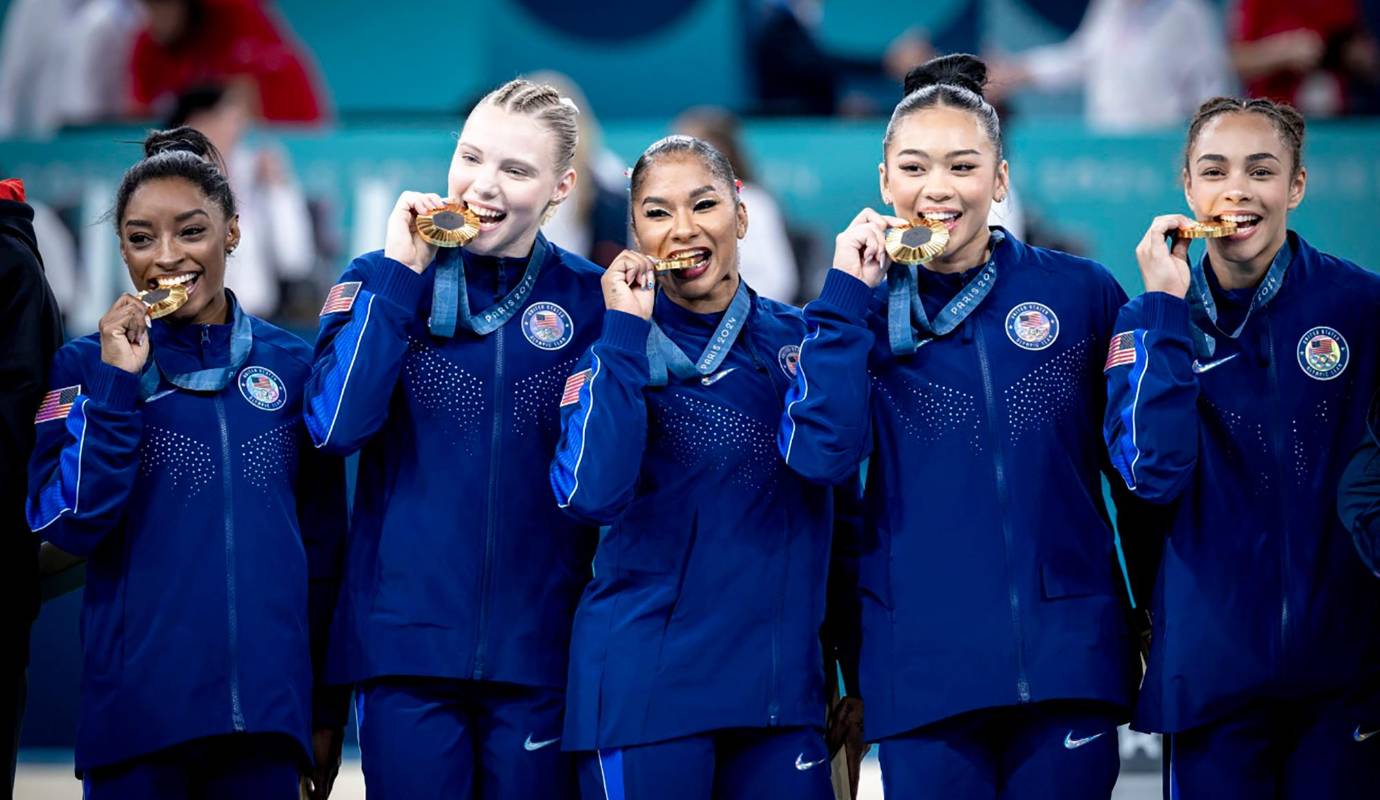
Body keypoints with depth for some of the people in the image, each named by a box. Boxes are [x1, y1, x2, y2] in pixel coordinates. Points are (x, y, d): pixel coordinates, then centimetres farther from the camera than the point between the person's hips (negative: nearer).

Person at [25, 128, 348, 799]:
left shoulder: (291, 366, 8)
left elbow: (324, 547, 11)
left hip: (266, 710, 2)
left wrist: (328, 709, 10)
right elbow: (67, 523, -8)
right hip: (136, 711, -2)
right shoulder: (89, 366, 4)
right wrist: (117, 383, -13)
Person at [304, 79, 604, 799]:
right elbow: (335, 425, -13)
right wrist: (400, 275, -12)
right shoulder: (381, 281, 4)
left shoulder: (589, 300, 4)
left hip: (540, 650, 1)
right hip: (409, 637, -1)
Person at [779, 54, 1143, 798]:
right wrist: (847, 295, -10)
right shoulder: (863, 307, 5)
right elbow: (820, 455, -11)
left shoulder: (1082, 292, 3)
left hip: (1068, 653, 0)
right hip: (924, 665, 0)